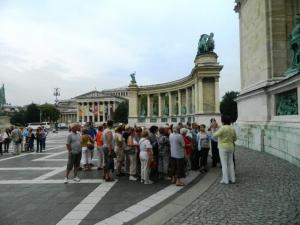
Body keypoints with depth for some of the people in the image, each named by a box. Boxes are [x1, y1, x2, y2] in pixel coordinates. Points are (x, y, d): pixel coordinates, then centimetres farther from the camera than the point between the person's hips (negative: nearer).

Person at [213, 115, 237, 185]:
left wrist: (214, 133, 1)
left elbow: (215, 135, -20)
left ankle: (225, 180, 3)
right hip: (231, 147, 7)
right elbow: (235, 138, 13)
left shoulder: (223, 128, -15)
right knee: (230, 163, 14)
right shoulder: (232, 129, 5)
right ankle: (232, 179, 21)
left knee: (224, 164, -1)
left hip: (223, 147, -6)